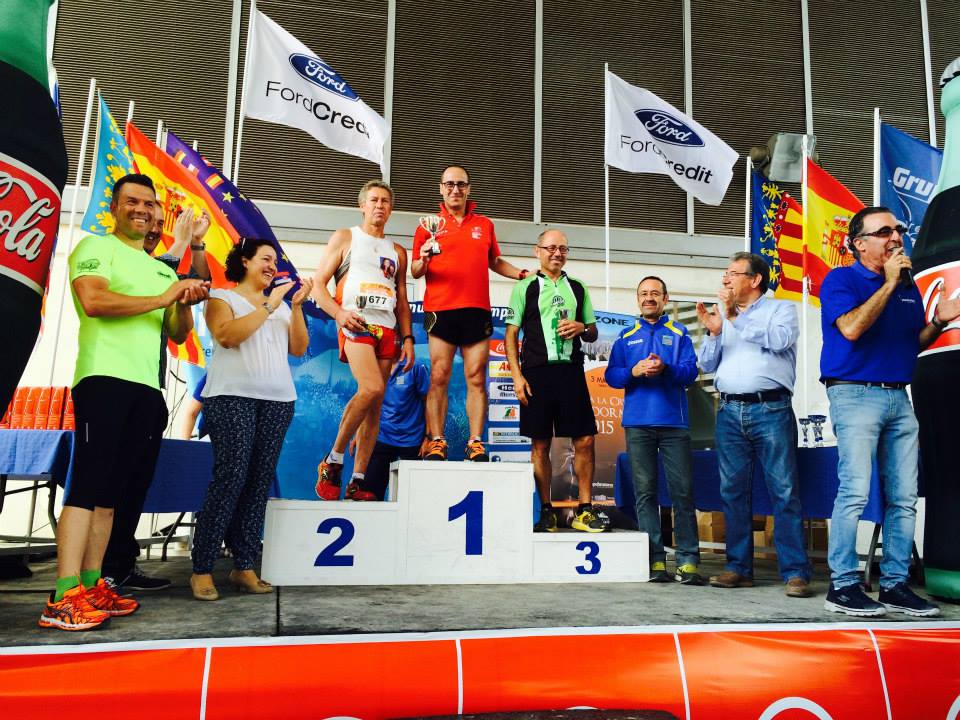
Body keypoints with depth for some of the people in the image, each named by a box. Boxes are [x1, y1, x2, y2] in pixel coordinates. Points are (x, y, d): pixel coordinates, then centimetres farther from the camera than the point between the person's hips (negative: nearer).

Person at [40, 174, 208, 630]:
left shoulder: (162, 269, 25)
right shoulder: (95, 247, 4)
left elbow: (177, 336, 22)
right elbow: (94, 301, -16)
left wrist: (186, 305, 2)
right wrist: (161, 299, -12)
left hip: (147, 388, 7)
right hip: (105, 379, -7)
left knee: (111, 491, 7)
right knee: (88, 486, -11)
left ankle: (91, 586, 12)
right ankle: (64, 598, -11)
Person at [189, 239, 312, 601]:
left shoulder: (281, 303, 21)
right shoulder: (221, 297, 8)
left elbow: (299, 348, 10)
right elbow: (227, 335, -12)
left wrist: (296, 307, 0)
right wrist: (268, 306, -10)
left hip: (278, 401, 5)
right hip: (233, 398, -5)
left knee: (260, 482, 1)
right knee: (230, 477, -12)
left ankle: (244, 567, 6)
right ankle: (202, 569, -4)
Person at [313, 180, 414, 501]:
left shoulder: (397, 252, 23)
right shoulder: (345, 237, 11)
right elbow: (318, 285, 4)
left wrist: (407, 338, 9)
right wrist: (339, 313, -13)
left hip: (387, 330, 5)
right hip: (356, 324, -5)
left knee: (375, 405, -1)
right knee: (372, 389, -26)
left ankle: (357, 481, 3)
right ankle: (333, 460, -10)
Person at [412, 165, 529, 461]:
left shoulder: (485, 224, 17)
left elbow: (495, 262, 26)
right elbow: (415, 272, 8)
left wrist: (521, 274, 10)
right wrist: (423, 261, -14)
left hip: (477, 311, 2)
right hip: (440, 311, -2)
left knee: (477, 378, -1)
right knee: (439, 377, -5)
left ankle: (475, 443, 1)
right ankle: (437, 443, -2)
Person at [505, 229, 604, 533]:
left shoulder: (578, 288, 16)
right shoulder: (525, 287, 7)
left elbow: (593, 332, 20)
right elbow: (511, 334, 3)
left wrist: (582, 328, -4)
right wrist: (517, 375, -7)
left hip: (571, 371, 3)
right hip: (537, 372, -2)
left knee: (584, 440, -2)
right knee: (540, 444, 2)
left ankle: (584, 510, 9)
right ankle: (546, 512, 12)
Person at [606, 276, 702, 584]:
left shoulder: (679, 333, 12)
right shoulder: (626, 337, 17)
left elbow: (690, 371, 0)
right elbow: (611, 375, 8)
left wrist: (665, 368, -18)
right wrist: (634, 371, -11)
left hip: (674, 422, -1)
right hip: (638, 423, 1)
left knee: (682, 490, -4)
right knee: (645, 491, 1)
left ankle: (688, 560, 0)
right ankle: (655, 560, 6)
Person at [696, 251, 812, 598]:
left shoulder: (781, 308, 8)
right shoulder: (723, 315, 20)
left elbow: (781, 339, -13)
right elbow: (708, 365, 14)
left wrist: (736, 319, -11)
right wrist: (713, 332, -2)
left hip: (770, 409, -4)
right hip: (729, 411, 5)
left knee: (784, 491, -7)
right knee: (733, 491, 5)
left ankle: (795, 572, -3)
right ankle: (739, 568, 12)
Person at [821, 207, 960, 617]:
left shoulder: (908, 286, 19)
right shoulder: (840, 280, -1)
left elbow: (914, 343, 22)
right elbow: (851, 328, -18)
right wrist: (889, 283, -11)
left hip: (899, 398, 7)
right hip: (855, 395, -7)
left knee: (904, 497, 6)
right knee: (855, 491, -12)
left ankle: (894, 585, 14)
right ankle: (843, 585, -4)